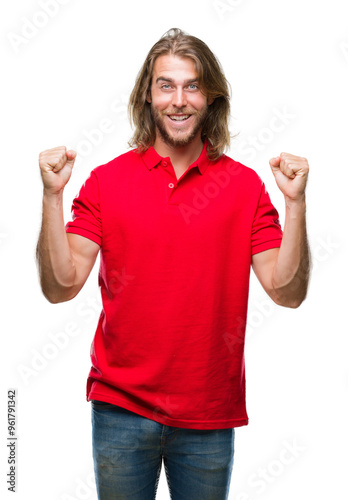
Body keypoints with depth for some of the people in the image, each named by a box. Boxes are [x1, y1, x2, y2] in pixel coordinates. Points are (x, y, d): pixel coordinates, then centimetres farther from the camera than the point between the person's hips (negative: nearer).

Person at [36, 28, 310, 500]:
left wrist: (295, 201, -18)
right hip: (120, 407, 0)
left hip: (210, 415, 1)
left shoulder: (245, 185, -2)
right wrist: (52, 196, -18)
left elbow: (287, 292, -7)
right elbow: (60, 287, -8)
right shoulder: (105, 181, -2)